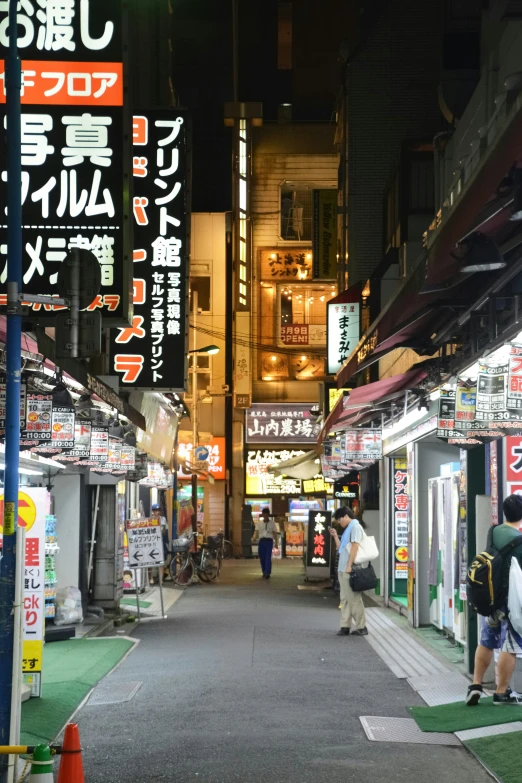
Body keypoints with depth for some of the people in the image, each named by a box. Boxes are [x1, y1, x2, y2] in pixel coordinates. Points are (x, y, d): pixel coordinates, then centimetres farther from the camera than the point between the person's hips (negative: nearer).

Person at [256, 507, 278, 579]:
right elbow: (257, 532, 3)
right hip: (261, 541, 2)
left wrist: (275, 542, 4)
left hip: (269, 541, -2)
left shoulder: (272, 523, 6)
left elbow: (274, 533, 9)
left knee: (268, 557, -11)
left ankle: (267, 573, -15)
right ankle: (264, 572, 19)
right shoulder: (259, 523, 8)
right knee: (262, 557, 4)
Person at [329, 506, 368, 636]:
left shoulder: (355, 527, -8)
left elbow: (355, 546, -16)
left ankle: (361, 627, -3)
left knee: (354, 598, -6)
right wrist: (335, 536, 14)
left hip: (350, 569, -10)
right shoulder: (348, 529, 21)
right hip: (343, 569, 10)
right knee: (345, 599, 8)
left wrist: (349, 565, -20)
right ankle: (345, 626, 9)